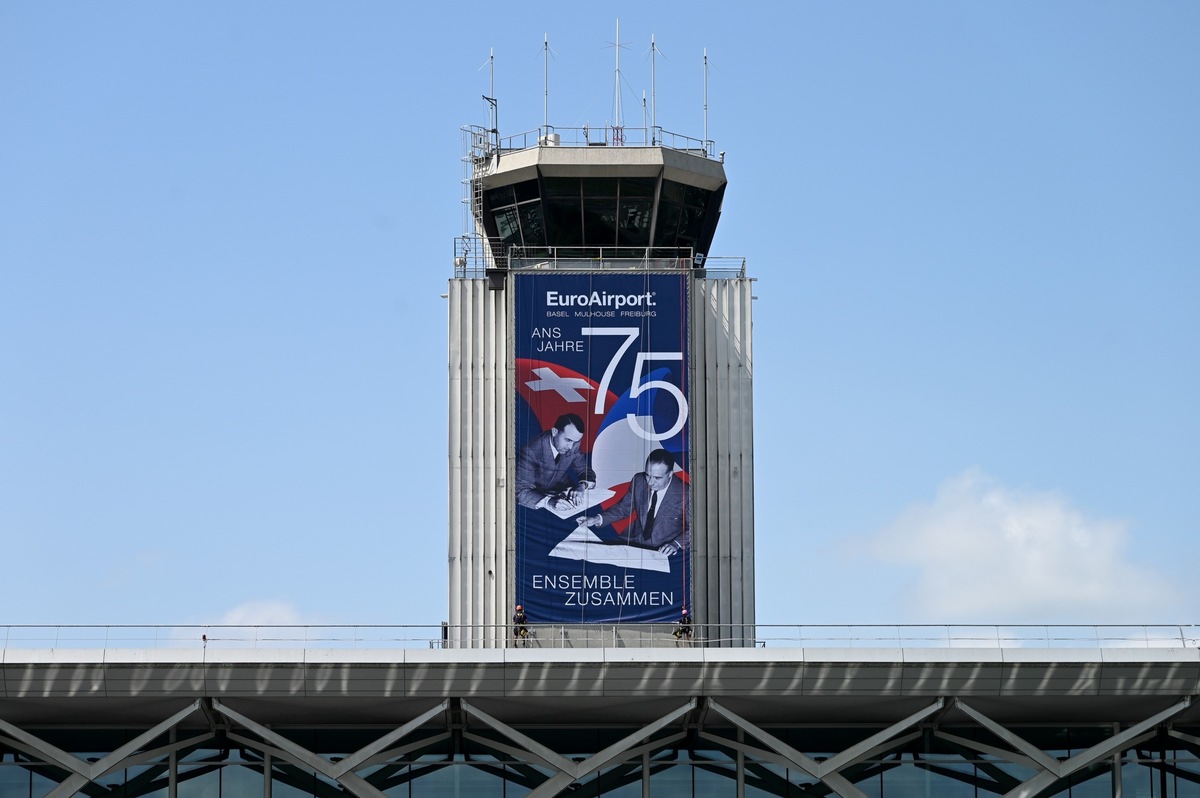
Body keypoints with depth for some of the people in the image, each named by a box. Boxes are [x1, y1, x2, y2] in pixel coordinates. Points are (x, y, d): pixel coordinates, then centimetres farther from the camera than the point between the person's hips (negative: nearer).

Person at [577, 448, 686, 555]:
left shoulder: (684, 494, -16)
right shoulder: (639, 481, -4)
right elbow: (624, 508, 10)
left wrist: (676, 544, -25)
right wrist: (598, 519, -5)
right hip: (634, 542, 3)